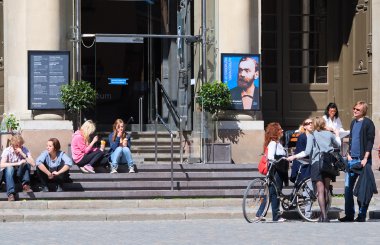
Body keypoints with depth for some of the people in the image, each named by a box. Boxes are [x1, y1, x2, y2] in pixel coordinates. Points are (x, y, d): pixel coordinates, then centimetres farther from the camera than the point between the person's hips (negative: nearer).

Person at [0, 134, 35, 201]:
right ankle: (11, 193, -39)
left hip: (20, 174, 2)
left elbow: (33, 164, -20)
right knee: (9, 168, -35)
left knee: (26, 163, -23)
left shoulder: (25, 150, -9)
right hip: (9, 174, -2)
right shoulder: (7, 151, -14)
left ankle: (25, 185, -28)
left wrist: (23, 154, -28)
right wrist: (17, 163, -31)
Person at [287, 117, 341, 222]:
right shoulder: (329, 134, 11)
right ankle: (323, 214, 16)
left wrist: (294, 157, -1)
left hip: (317, 163, -3)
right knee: (326, 190, 11)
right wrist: (337, 135, 47)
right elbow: (338, 144, 28)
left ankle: (324, 216, -15)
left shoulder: (311, 135, 0)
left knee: (321, 191, -6)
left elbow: (307, 151, -9)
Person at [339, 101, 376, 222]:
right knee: (348, 187, 4)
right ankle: (349, 214, 11)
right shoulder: (353, 123, 15)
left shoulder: (368, 123, -5)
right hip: (352, 159, 7)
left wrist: (365, 158, -16)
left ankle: (362, 215, 3)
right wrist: (349, 154, 9)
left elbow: (370, 141, -10)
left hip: (363, 160, -7)